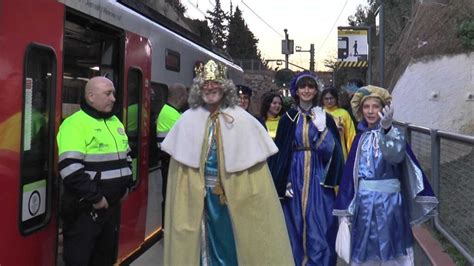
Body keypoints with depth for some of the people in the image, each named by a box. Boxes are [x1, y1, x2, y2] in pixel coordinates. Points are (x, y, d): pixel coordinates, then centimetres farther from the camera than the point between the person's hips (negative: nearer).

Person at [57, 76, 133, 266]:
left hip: (112, 204, 8)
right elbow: (71, 169, -24)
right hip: (85, 208, -8)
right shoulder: (75, 124, -15)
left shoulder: (115, 122, 12)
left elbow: (126, 157, 23)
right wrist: (95, 197, -20)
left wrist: (126, 185, 12)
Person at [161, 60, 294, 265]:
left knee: (235, 242, 9)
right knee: (209, 242, 15)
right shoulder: (187, 120, -1)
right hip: (200, 195, 2)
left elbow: (254, 160, -4)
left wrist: (250, 196, -7)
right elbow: (180, 161, 3)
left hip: (235, 195, -1)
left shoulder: (242, 120, -7)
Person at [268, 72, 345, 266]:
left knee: (319, 228, 0)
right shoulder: (288, 119, 2)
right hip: (295, 178, 1)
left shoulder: (326, 118, 3)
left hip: (319, 179, 0)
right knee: (296, 228, 7)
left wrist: (321, 128, -19)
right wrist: (283, 183, -6)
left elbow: (331, 152, -6)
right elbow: (280, 153, 2)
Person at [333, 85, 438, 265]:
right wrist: (347, 206, 11)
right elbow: (351, 171, 11)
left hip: (388, 198, -4)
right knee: (365, 250, 13)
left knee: (390, 247, 5)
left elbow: (396, 155, -30)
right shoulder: (361, 138, 7)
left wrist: (386, 129, -49)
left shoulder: (394, 133, -7)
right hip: (364, 200, 5)